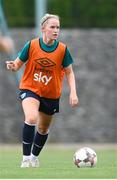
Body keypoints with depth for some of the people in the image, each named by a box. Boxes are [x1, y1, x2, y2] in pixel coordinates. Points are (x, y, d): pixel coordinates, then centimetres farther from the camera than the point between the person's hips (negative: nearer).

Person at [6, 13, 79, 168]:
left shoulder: (62, 49, -10)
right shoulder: (31, 45, -13)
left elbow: (69, 72, 0)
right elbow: (18, 64, -2)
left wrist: (73, 92, -12)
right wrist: (13, 66, -26)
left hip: (51, 94, 3)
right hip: (30, 89, -3)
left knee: (43, 129, 18)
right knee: (31, 118, -30)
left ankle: (34, 157, 44)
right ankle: (26, 159, -22)